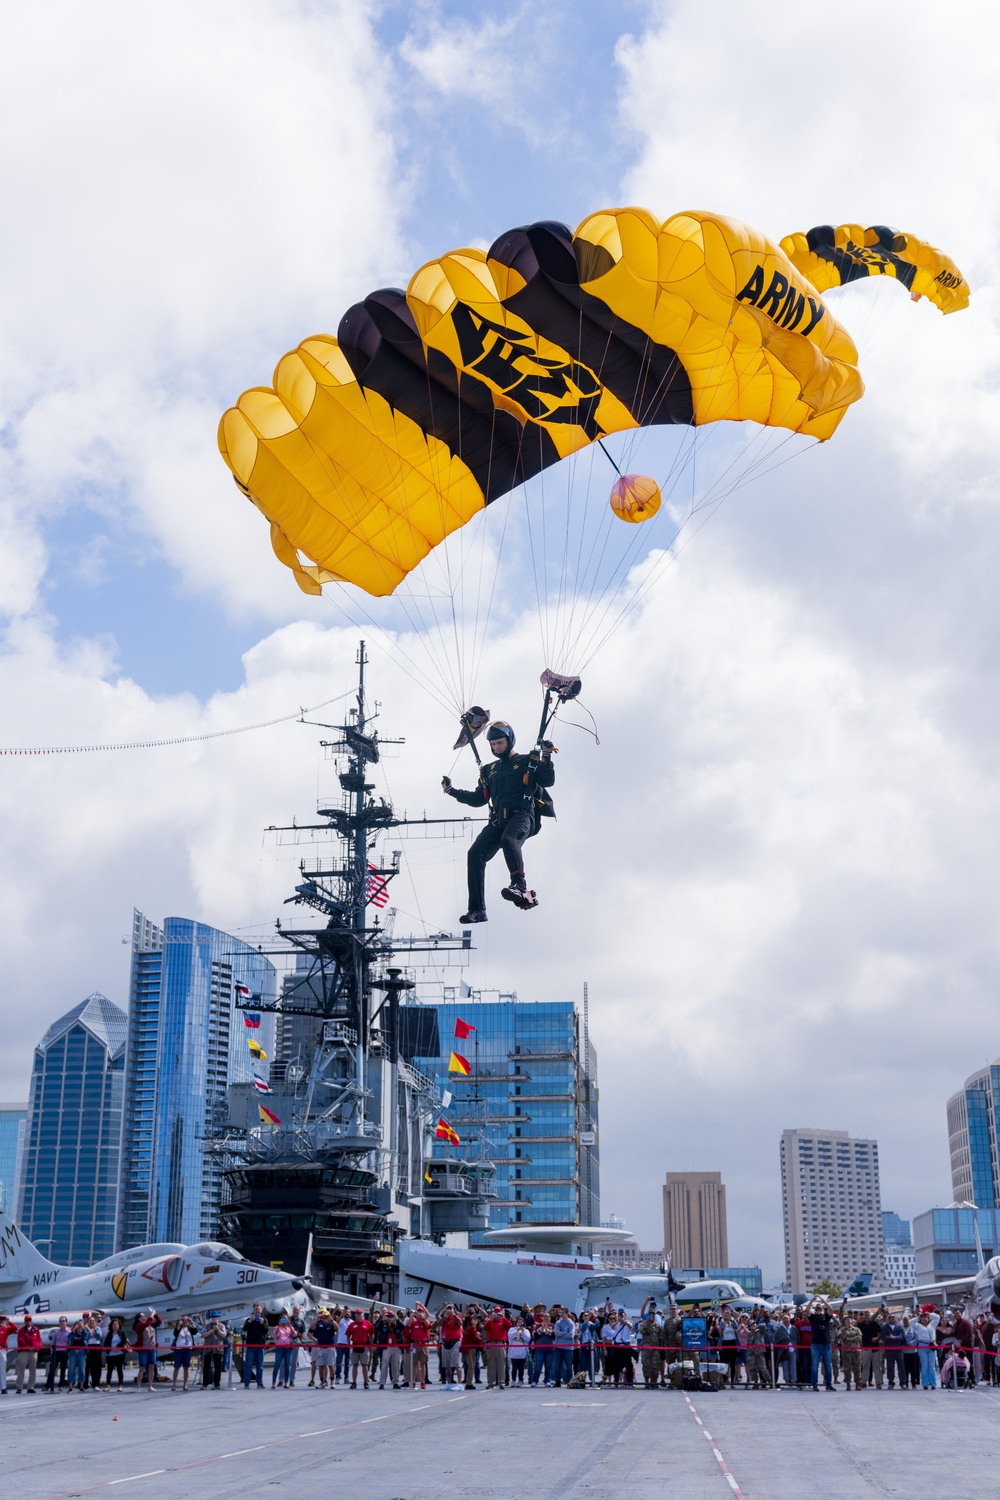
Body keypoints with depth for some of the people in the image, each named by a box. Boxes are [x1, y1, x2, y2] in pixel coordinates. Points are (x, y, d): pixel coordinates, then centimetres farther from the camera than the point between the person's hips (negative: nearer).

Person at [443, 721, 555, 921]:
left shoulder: (527, 762, 13)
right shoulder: (489, 770, 26)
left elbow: (547, 781, 2)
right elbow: (479, 799, 29)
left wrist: (546, 758, -12)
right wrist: (453, 791, 20)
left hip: (522, 815, -5)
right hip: (499, 820, 5)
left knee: (508, 839, -38)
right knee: (475, 854, -14)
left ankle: (520, 887, -49)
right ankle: (477, 910, -15)